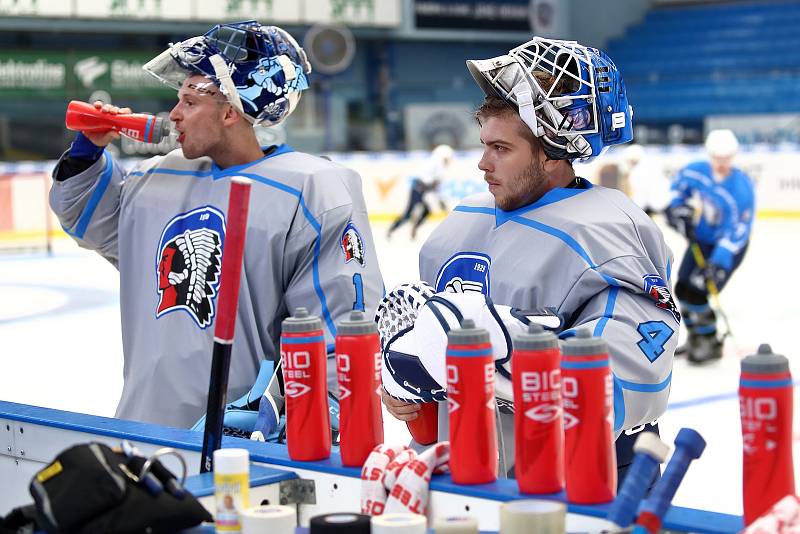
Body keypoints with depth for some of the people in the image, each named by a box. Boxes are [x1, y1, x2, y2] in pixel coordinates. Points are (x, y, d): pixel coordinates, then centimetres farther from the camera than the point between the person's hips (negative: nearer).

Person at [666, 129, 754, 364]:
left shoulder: (742, 188, -30)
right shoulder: (698, 170, -13)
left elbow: (737, 231, -30)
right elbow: (680, 181, 12)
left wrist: (719, 262, -34)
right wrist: (677, 206, -3)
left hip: (729, 246, -7)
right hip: (700, 240, 7)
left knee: (696, 292, -16)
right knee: (683, 288, 9)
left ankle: (711, 344, 2)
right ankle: (696, 338, 30)